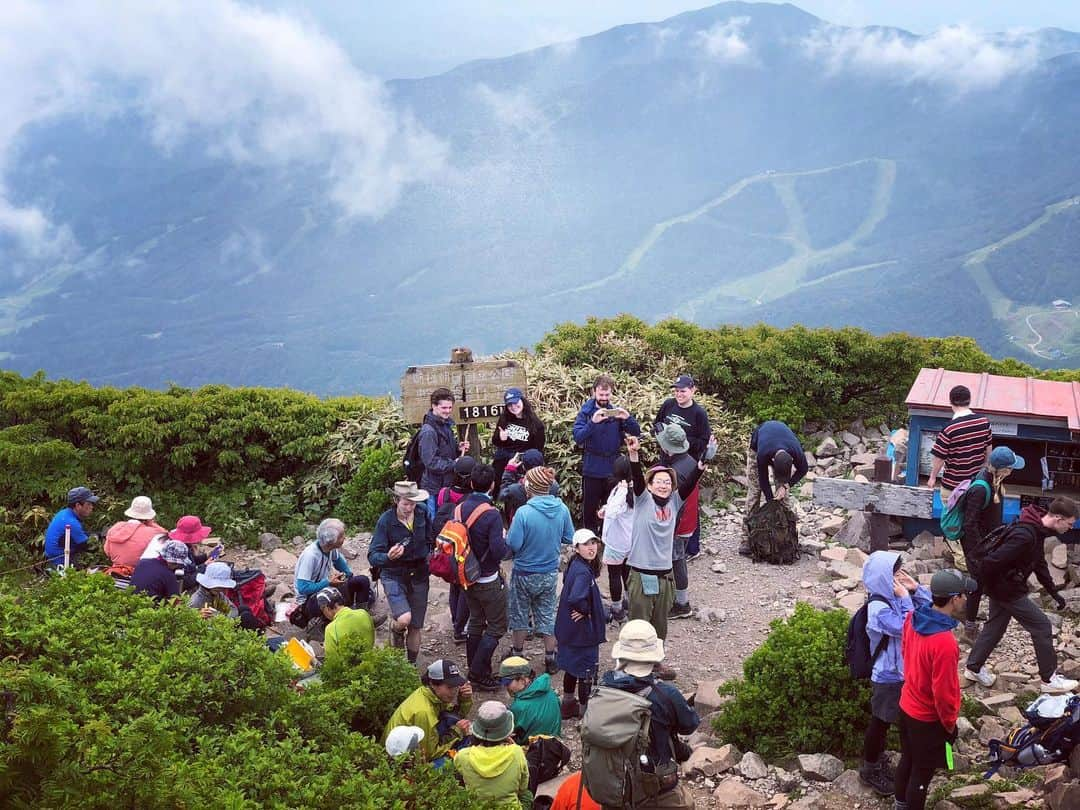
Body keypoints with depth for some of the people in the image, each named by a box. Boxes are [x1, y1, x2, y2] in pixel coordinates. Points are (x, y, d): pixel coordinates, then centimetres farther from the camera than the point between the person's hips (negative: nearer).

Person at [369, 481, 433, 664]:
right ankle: (396, 630, 14)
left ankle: (412, 665, 30)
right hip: (394, 575, -4)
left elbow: (432, 540, 12)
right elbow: (373, 556, -20)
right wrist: (388, 557, -40)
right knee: (404, 619, -24)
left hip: (419, 575, 4)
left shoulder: (422, 515, -5)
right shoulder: (386, 520, -17)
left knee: (415, 627, 10)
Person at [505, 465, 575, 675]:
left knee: (520, 613, 17)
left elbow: (513, 545, -22)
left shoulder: (524, 513, -26)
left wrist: (507, 536, -1)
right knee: (547, 614, 18)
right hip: (550, 572, 4)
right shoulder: (562, 510, -11)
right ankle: (550, 659, 24)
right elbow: (569, 538, 1)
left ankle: (518, 653, 32)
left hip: (525, 573, -4)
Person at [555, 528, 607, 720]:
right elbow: (575, 599, -42)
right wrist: (586, 610, -23)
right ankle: (584, 709, 18)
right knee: (588, 670, 6)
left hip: (570, 629, 9)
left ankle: (568, 704, 37)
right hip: (583, 630, -9)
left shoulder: (574, 565, 2)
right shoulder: (583, 572, -26)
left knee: (572, 667, 23)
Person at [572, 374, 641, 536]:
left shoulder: (616, 411, 2)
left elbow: (636, 432, -1)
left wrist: (627, 418, -20)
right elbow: (577, 437, -18)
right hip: (592, 469, -2)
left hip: (613, 468, 2)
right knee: (590, 509, 7)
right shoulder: (585, 412, -5)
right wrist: (593, 422, -33)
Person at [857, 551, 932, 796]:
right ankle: (869, 770, 25)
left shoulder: (895, 595, -2)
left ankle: (877, 760, 41)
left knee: (887, 721, 23)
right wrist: (906, 599, -28)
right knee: (880, 722, 8)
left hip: (902, 671, 8)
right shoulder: (879, 608, -28)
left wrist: (915, 589, -10)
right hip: (888, 676, -8)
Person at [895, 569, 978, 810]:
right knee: (922, 773, 13)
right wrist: (950, 724, -9)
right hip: (928, 719, -8)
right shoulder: (945, 642, -35)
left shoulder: (913, 618, -11)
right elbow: (943, 692, -26)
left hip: (906, 707, 8)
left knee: (907, 761, 28)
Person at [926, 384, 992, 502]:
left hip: (953, 485, -4)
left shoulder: (949, 429, -23)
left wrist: (932, 477, 1)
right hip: (977, 482, 4)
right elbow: (988, 449, 6)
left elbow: (939, 458, -15)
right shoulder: (984, 422, -8)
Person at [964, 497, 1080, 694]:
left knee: (995, 626, 20)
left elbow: (1039, 564, 14)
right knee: (1041, 626, 0)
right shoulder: (1024, 536, -32)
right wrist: (988, 586, -17)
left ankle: (973, 668, 32)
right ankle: (1049, 679, 11)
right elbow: (992, 562, -32)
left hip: (1002, 588, 10)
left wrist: (1054, 592, 14)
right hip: (1007, 590, -10)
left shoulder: (1037, 531, 1)